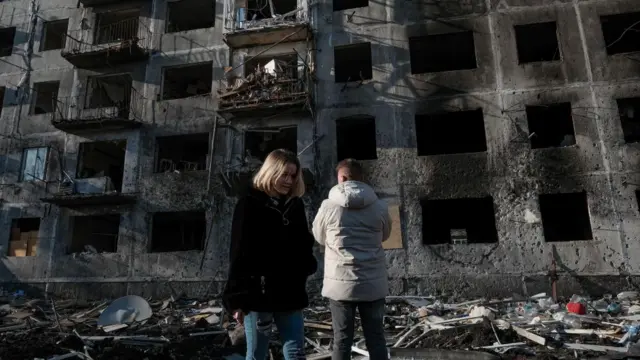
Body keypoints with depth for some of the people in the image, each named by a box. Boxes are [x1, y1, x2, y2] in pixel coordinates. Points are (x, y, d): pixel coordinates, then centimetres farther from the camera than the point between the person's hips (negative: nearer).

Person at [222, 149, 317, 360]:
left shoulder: (295, 205, 9)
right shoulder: (250, 205, -6)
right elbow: (240, 253, -9)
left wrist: (305, 269, -2)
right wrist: (238, 298, -11)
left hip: (290, 293, 4)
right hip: (258, 294, -4)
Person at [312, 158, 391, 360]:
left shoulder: (328, 206, -7)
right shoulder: (380, 207, -3)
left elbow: (319, 238, 8)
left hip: (340, 284, -1)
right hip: (373, 284, 2)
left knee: (342, 340, 9)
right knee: (376, 339, 12)